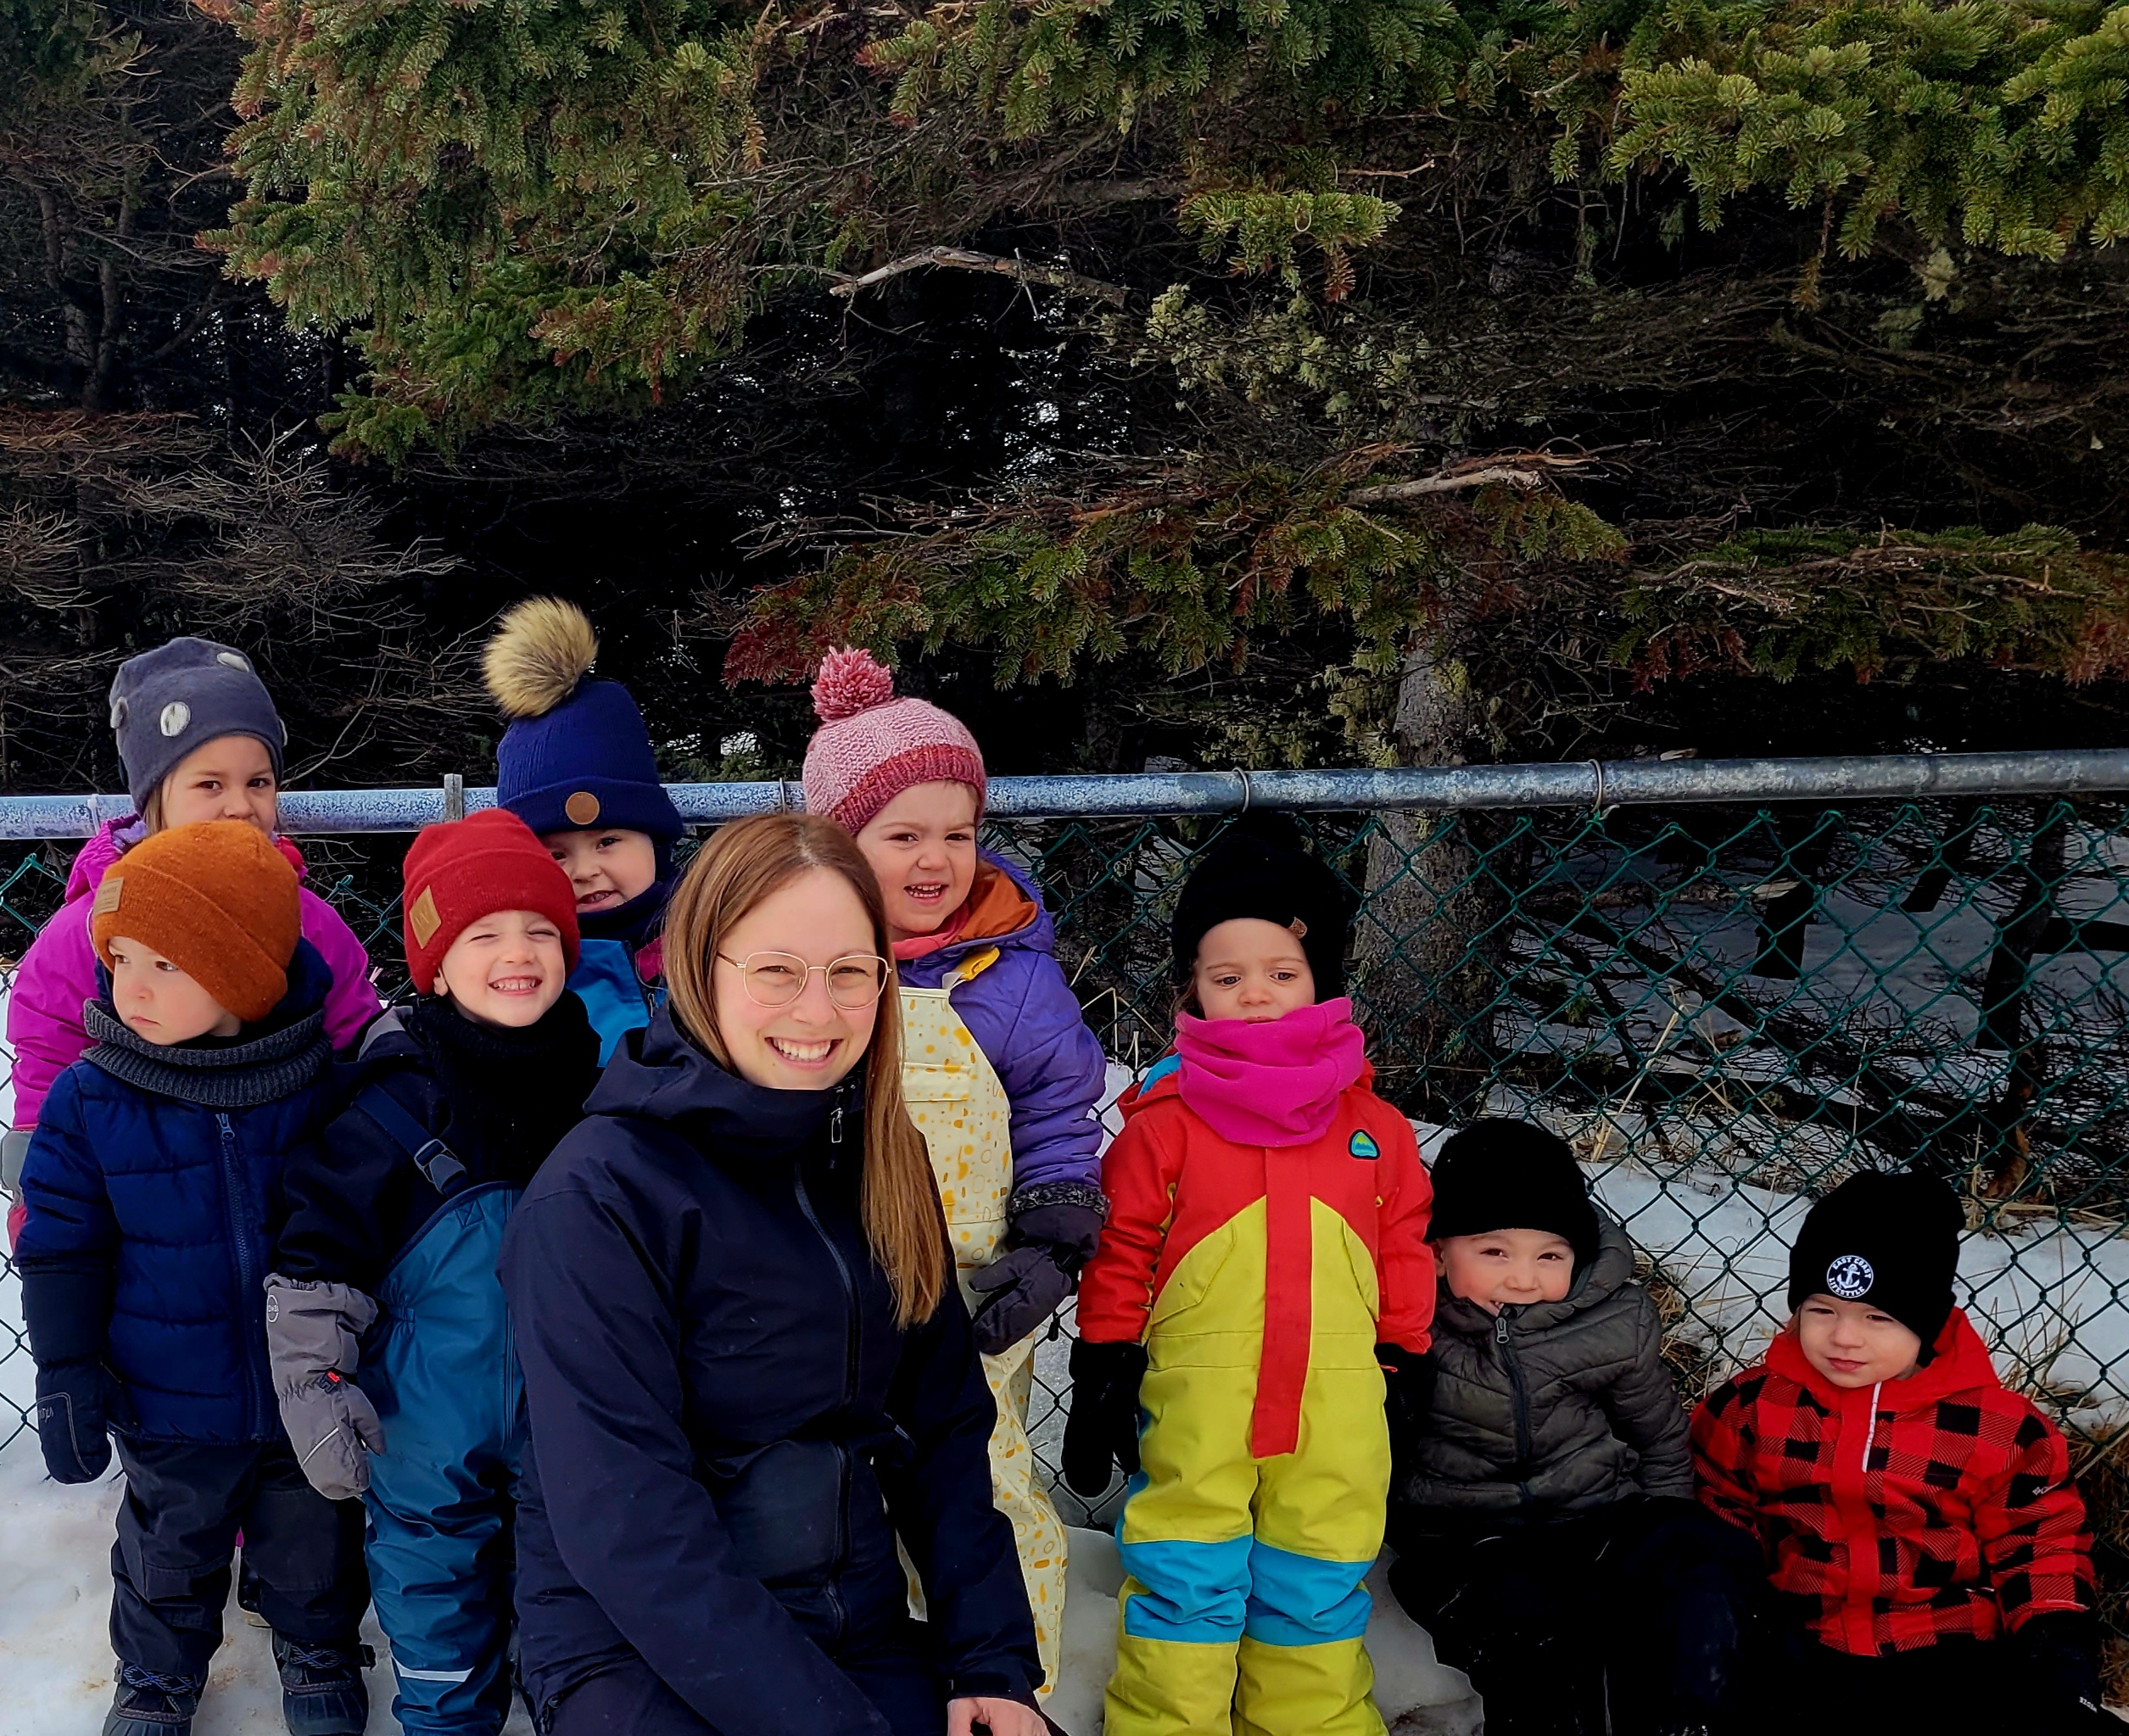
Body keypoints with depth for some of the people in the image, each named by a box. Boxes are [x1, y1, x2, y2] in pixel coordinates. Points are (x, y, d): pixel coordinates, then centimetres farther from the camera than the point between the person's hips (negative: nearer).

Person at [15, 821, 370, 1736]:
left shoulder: (325, 1079, -16)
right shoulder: (93, 1096, -16)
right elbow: (62, 1244, -6)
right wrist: (67, 1374, -5)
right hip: (171, 1405, 1)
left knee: (315, 1547, 21)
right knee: (170, 1554, 24)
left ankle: (321, 1659, 48)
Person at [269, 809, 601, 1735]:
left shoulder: (602, 1081, -4)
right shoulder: (398, 1096, -17)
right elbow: (317, 1254, -13)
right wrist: (315, 1386, -13)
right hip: (432, 1440, -3)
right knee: (437, 1587, 14)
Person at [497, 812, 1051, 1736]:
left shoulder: (879, 1161, 4)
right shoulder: (596, 1198, -15)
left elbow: (944, 1427, 6)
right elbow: (627, 1529, -19)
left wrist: (994, 1662, -5)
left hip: (861, 1637, 5)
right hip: (637, 1650, -4)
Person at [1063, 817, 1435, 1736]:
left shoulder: (1374, 1126, 4)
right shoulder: (1161, 1122, -4)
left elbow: (1403, 1250, 12)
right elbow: (1119, 1252, 0)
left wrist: (1405, 1366, 12)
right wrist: (1101, 1379, 0)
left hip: (1335, 1401, 3)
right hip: (1195, 1394, -2)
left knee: (1317, 1586, 15)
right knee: (1184, 1583, 6)